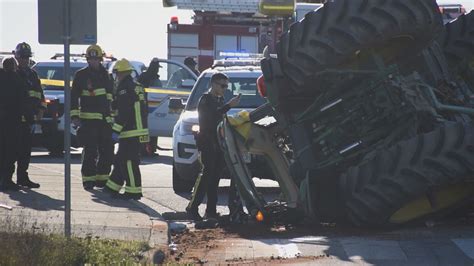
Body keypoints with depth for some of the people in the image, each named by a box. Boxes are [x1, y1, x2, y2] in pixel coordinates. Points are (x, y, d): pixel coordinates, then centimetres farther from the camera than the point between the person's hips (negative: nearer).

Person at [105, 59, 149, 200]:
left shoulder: (124, 88, -13)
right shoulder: (138, 87, 17)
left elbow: (123, 113, -20)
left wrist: (116, 130, -18)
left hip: (130, 132, -10)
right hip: (139, 130, 10)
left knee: (129, 162, -8)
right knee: (121, 160, 17)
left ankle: (134, 192, -9)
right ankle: (112, 187, 23)